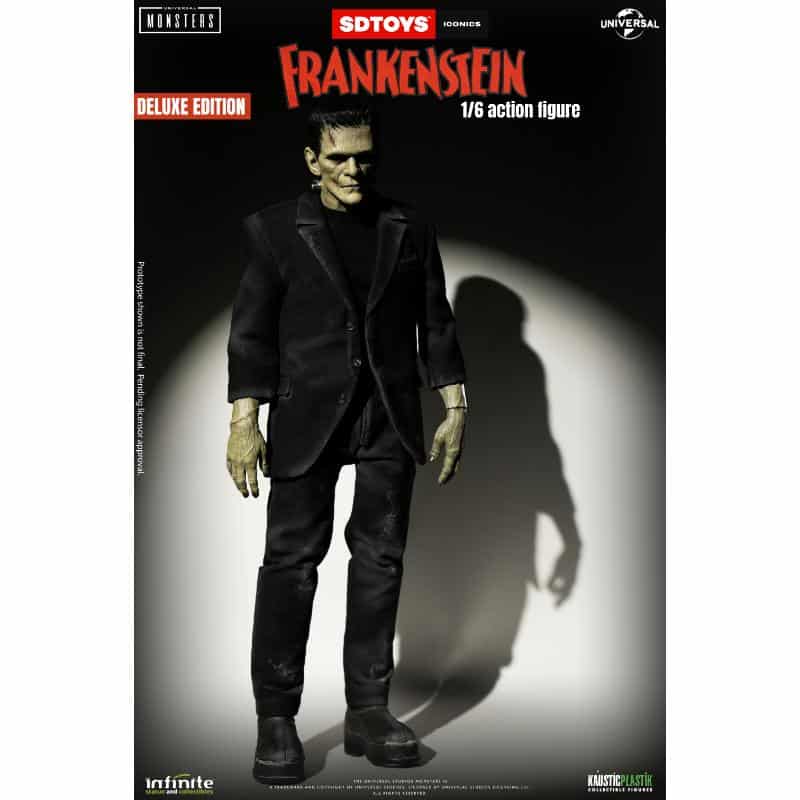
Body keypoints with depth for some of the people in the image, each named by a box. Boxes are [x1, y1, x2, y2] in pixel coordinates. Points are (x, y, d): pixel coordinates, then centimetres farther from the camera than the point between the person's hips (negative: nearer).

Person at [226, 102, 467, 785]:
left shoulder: (410, 230, 10)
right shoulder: (274, 229, 4)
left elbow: (436, 323, 11)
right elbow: (252, 331, 1)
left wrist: (455, 408, 4)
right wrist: (244, 421, -7)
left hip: (391, 418, 3)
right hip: (307, 415, -2)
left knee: (381, 560, 4)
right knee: (292, 559, -3)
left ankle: (368, 712, 15)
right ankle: (277, 719, 8)